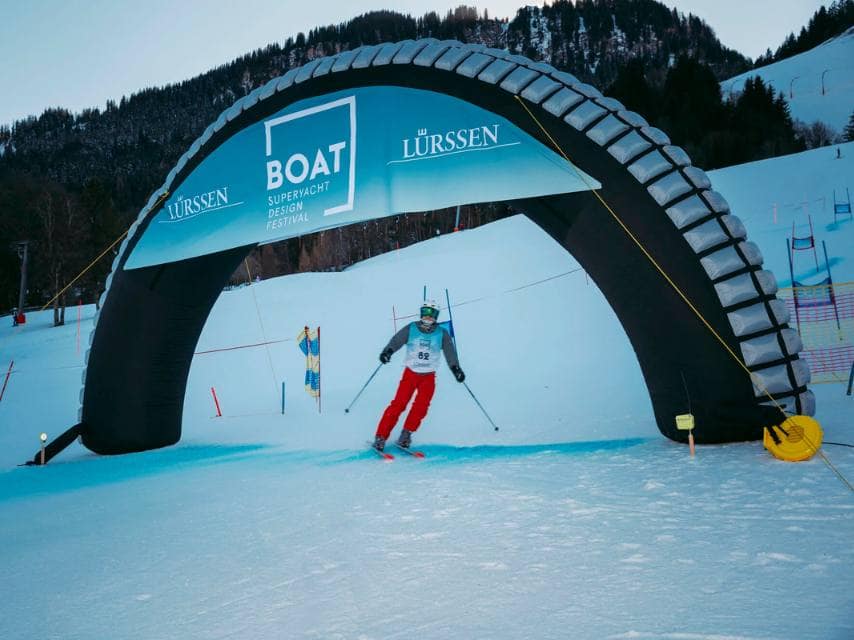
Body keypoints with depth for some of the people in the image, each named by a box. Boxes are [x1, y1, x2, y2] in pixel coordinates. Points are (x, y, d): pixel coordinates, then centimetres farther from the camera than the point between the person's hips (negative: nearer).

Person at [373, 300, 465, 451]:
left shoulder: (442, 333, 2)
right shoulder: (411, 329, -3)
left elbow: (449, 352, 0)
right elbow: (396, 340, -13)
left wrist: (455, 368, -14)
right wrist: (388, 351, -33)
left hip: (429, 376, 1)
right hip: (410, 373, -1)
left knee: (421, 406, -18)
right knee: (398, 404, -12)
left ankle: (406, 434, -2)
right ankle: (381, 436, -6)